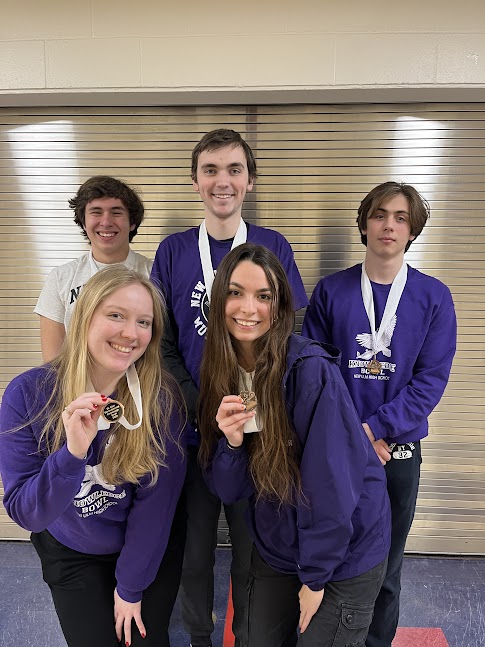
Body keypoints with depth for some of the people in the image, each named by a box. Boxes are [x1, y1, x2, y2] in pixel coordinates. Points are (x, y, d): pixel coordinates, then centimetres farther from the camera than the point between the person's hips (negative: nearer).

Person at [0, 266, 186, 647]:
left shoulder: (161, 398, -24)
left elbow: (156, 498, -15)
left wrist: (131, 586, -7)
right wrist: (73, 452, -40)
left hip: (151, 547, 0)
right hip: (71, 553, 0)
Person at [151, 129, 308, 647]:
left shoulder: (274, 247, -2)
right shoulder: (173, 250, 0)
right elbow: (162, 343, -1)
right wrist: (201, 408, -14)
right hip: (191, 428, 1)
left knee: (251, 549, 16)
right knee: (193, 546, 17)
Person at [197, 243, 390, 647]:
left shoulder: (310, 369, -26)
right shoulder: (222, 377, -6)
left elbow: (330, 480, -21)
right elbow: (229, 491, -4)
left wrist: (315, 577, -12)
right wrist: (232, 442, -24)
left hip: (345, 556, -5)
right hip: (274, 552, 6)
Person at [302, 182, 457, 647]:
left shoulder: (433, 297, -3)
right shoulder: (330, 291, -2)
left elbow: (431, 380, -6)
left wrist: (374, 427, -15)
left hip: (398, 451, 0)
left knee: (385, 563, 15)